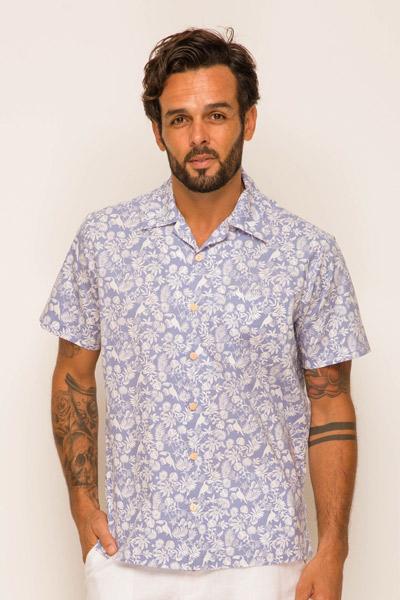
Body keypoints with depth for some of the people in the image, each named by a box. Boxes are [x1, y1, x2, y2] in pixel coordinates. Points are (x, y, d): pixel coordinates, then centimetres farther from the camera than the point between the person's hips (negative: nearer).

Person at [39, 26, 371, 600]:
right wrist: (83, 502, 0)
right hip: (132, 554, 1)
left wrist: (332, 551, -6)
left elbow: (330, 408, -1)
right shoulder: (104, 238, -1)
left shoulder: (309, 253, -5)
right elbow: (74, 376, 8)